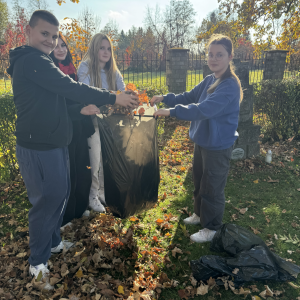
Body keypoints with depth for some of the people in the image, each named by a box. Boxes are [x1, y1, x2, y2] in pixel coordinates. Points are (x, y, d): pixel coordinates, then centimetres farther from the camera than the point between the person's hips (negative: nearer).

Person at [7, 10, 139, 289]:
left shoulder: (36, 61, 16)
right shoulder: (32, 60, -18)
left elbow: (52, 98, 21)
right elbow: (70, 87, -25)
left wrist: (81, 108, 10)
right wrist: (113, 98, -23)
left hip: (53, 143, 10)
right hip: (39, 148, -10)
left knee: (60, 194, 19)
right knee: (47, 201, 1)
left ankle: (53, 242, 39)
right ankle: (38, 263, 20)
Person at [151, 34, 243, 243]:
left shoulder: (230, 85, -22)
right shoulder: (209, 80, 4)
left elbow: (204, 109, -32)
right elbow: (189, 97, 13)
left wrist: (171, 111, -33)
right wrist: (165, 98, 1)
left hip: (218, 147, -8)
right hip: (202, 142, 9)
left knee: (212, 188, 6)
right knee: (199, 182, 23)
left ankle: (211, 228, 26)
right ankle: (199, 214, 45)